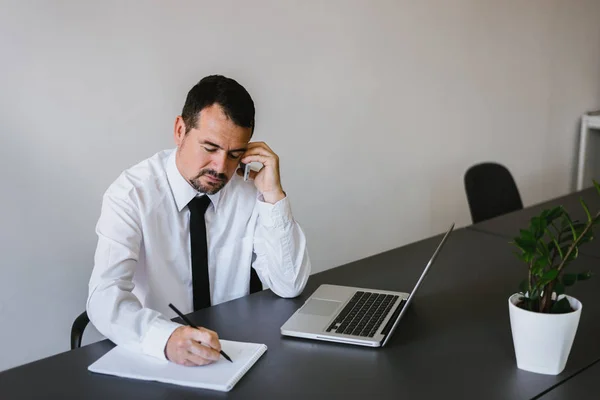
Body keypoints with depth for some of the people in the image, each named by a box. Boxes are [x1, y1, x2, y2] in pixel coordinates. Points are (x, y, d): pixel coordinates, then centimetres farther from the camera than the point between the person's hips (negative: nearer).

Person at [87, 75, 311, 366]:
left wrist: (273, 194, -16)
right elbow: (104, 297, -23)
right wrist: (166, 338, -42)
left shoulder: (248, 191, -4)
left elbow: (289, 286, -8)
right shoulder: (133, 193, -13)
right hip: (154, 355, -2)